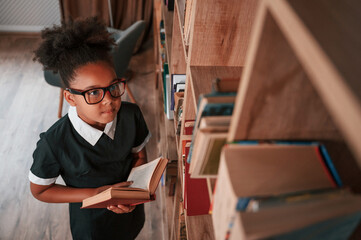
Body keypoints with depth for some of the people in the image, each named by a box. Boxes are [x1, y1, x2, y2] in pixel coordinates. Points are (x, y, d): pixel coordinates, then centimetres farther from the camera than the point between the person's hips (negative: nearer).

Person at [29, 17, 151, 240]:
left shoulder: (131, 114, -22)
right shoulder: (54, 142, -32)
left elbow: (140, 155, -6)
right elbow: (40, 190, -16)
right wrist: (95, 194, -26)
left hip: (131, 213, 4)